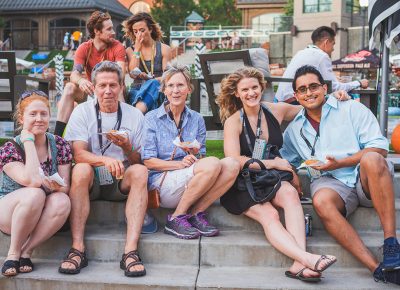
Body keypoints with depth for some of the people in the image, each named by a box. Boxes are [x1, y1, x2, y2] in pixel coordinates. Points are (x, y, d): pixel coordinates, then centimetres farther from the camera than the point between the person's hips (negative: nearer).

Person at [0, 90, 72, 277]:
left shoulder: (60, 146, -2)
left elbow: (66, 187, -6)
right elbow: (32, 181, -29)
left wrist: (58, 187, -31)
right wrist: (29, 141, -21)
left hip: (44, 216, 3)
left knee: (62, 201, -31)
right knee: (35, 194, -35)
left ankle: (26, 252, -17)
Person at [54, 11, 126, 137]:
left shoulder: (117, 47, -8)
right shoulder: (84, 48, -5)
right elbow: (74, 74, -19)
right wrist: (80, 81, -44)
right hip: (91, 91, 2)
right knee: (69, 87, -24)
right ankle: (57, 135, -27)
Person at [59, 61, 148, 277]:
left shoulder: (134, 115, 4)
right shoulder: (82, 111, -1)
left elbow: (139, 161, 3)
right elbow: (78, 154, -15)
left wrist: (126, 147, -19)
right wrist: (106, 160, -34)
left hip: (122, 183, 1)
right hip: (91, 183, -1)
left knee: (140, 171, -28)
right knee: (81, 169, -32)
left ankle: (131, 251, -36)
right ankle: (77, 249, -33)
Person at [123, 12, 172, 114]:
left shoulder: (164, 49, 10)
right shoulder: (130, 50, 15)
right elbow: (133, 74, -3)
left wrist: (149, 79, -19)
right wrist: (137, 49, -2)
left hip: (157, 89, -2)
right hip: (137, 89, 2)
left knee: (151, 84, -40)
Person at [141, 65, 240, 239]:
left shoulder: (197, 119, 14)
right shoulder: (152, 118, 3)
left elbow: (202, 158, 13)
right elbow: (148, 161, -4)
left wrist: (196, 155, -11)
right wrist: (180, 164, -18)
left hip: (191, 185, 5)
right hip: (160, 182, -4)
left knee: (231, 165, -22)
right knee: (213, 164, -29)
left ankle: (196, 213, -14)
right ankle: (176, 218, -17)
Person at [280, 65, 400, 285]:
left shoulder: (351, 109, 6)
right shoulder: (294, 129, 18)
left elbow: (380, 148, -3)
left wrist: (340, 163, -13)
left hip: (367, 180, -1)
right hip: (331, 183, 2)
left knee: (371, 159, -36)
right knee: (321, 201, -35)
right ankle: (376, 268, -39)